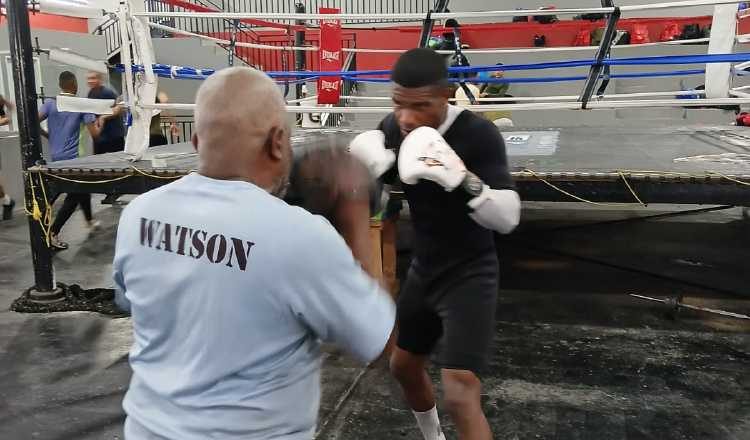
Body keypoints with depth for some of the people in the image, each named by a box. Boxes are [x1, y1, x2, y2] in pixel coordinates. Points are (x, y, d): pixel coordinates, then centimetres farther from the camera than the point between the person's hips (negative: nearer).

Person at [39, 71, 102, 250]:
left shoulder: (49, 103, 1)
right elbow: (94, 134, -9)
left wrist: (48, 135, 9)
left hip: (56, 157, 6)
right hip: (72, 158, -6)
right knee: (73, 197, 1)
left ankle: (89, 220, 40)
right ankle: (52, 233, -5)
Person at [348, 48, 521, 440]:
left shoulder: (478, 134, -23)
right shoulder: (392, 128, -6)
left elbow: (508, 218, -27)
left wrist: (464, 181, -44)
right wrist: (364, 171, -16)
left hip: (469, 275, -6)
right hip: (423, 270, 7)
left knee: (460, 396, -16)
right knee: (404, 367, 23)